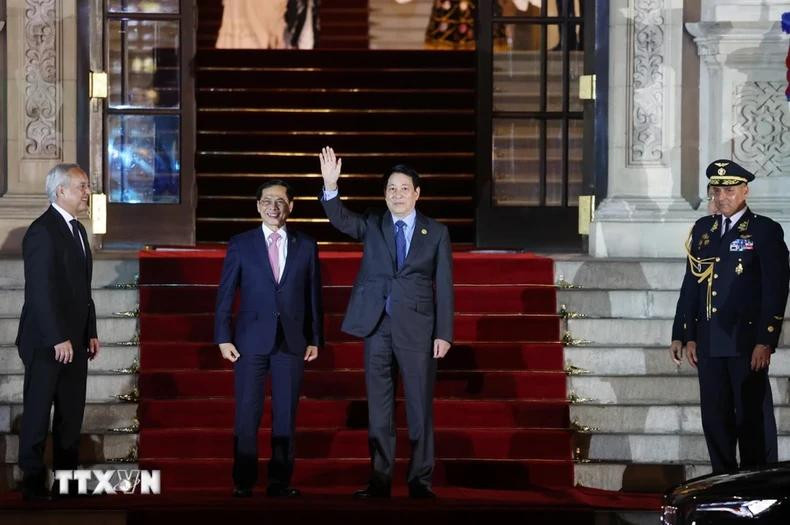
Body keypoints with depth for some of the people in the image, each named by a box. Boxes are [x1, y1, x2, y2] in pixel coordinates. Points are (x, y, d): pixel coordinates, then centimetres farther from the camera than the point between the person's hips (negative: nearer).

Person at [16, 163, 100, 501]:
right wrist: (58, 339, -21)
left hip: (74, 341, 9)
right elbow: (40, 291, -19)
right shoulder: (43, 231, -14)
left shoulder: (77, 230, 14)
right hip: (47, 344, -9)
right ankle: (33, 483, 6)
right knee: (37, 415, 0)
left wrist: (90, 333, 14)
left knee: (71, 413, 10)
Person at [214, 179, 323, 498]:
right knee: (247, 413, -1)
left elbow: (313, 295, 9)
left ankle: (280, 481, 10)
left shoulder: (306, 246, 8)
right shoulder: (241, 245, 3)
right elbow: (225, 294, 3)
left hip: (291, 341, 1)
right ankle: (243, 482, 4)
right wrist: (223, 338, -3)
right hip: (251, 340, -1)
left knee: (286, 414, 4)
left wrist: (315, 339, 5)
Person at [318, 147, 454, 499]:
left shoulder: (436, 233, 5)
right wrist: (330, 186, -27)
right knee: (378, 407, 5)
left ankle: (420, 480, 7)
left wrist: (444, 334, -3)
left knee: (420, 407, 1)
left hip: (417, 328, -2)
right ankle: (380, 479, 11)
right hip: (377, 326, 2)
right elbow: (339, 218, -9)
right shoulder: (372, 226, 9)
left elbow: (444, 287, 3)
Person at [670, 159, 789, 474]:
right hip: (710, 342, 5)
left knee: (753, 417, -2)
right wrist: (687, 336, 11)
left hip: (747, 342, -5)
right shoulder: (703, 229, 14)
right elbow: (691, 284, 15)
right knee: (714, 418, 7)